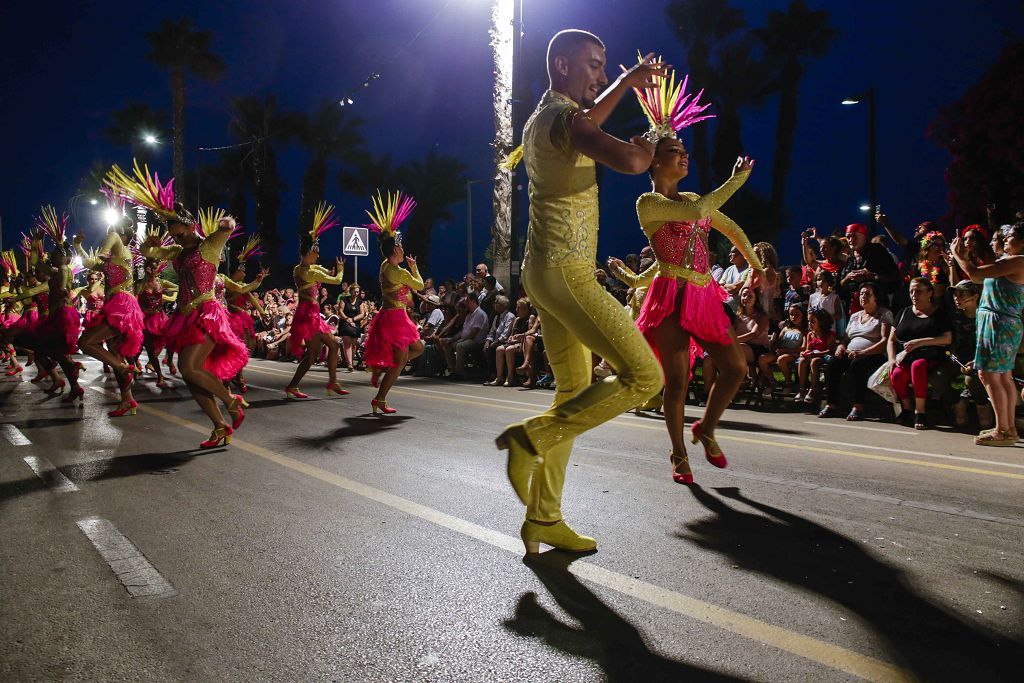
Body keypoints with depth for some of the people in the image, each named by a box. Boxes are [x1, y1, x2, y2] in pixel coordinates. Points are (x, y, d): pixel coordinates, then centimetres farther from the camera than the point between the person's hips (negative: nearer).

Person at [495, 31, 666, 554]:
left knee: (574, 394, 11)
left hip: (545, 272, 10)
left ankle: (544, 518, 14)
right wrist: (645, 150, -5)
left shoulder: (540, 118, 19)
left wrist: (627, 82, 44)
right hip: (566, 271, -10)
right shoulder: (562, 116, -12)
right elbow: (627, 161, -28)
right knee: (643, 377, -10)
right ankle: (532, 436, -8)